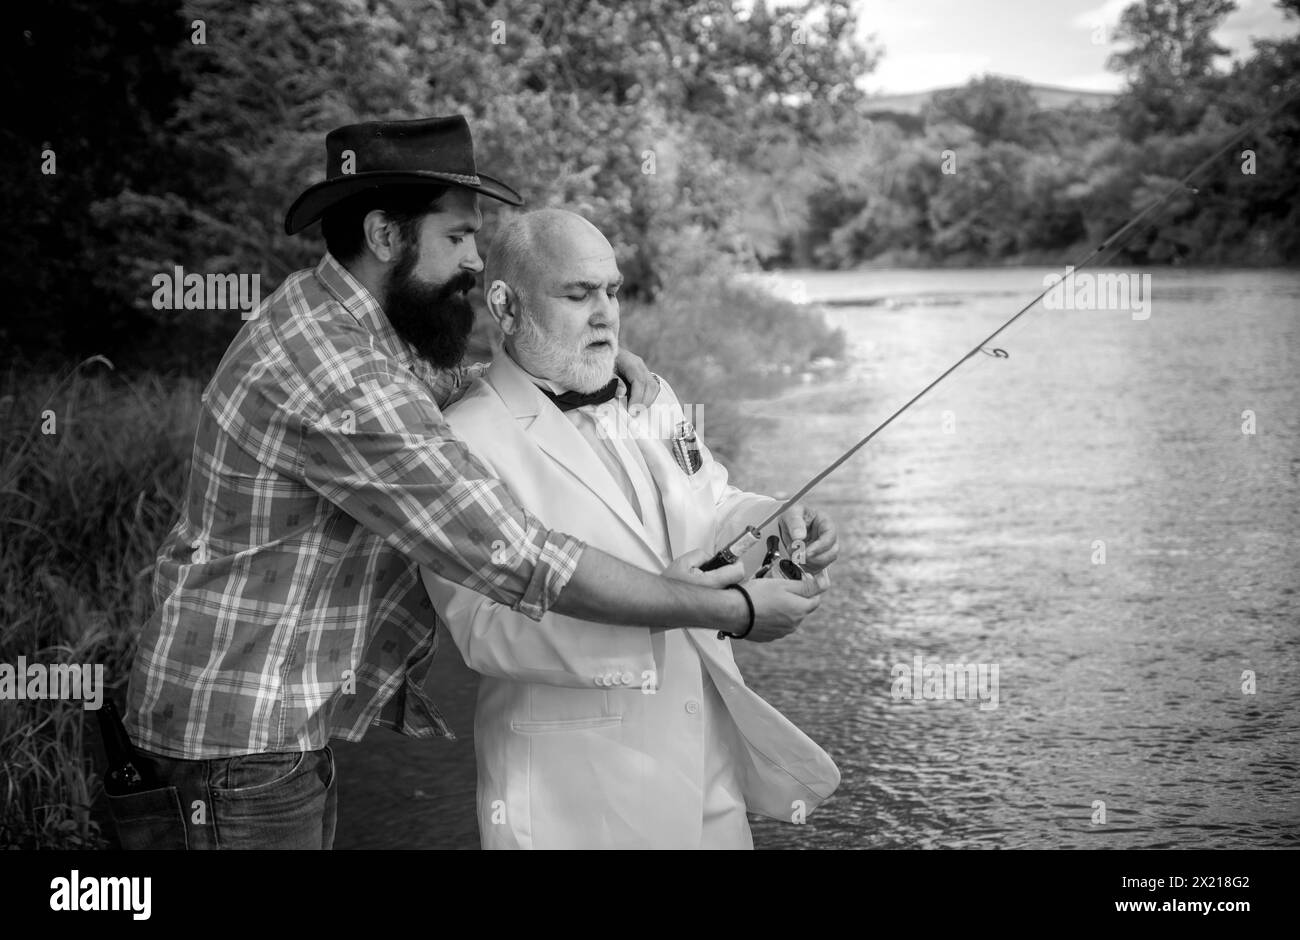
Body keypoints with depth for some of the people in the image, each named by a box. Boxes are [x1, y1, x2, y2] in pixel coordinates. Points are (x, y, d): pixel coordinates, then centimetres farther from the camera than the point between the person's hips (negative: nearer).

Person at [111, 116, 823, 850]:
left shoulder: (335, 319, 5)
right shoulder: (334, 377, -26)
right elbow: (517, 561, -27)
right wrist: (731, 611, -20)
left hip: (293, 725, 10)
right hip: (243, 737, -10)